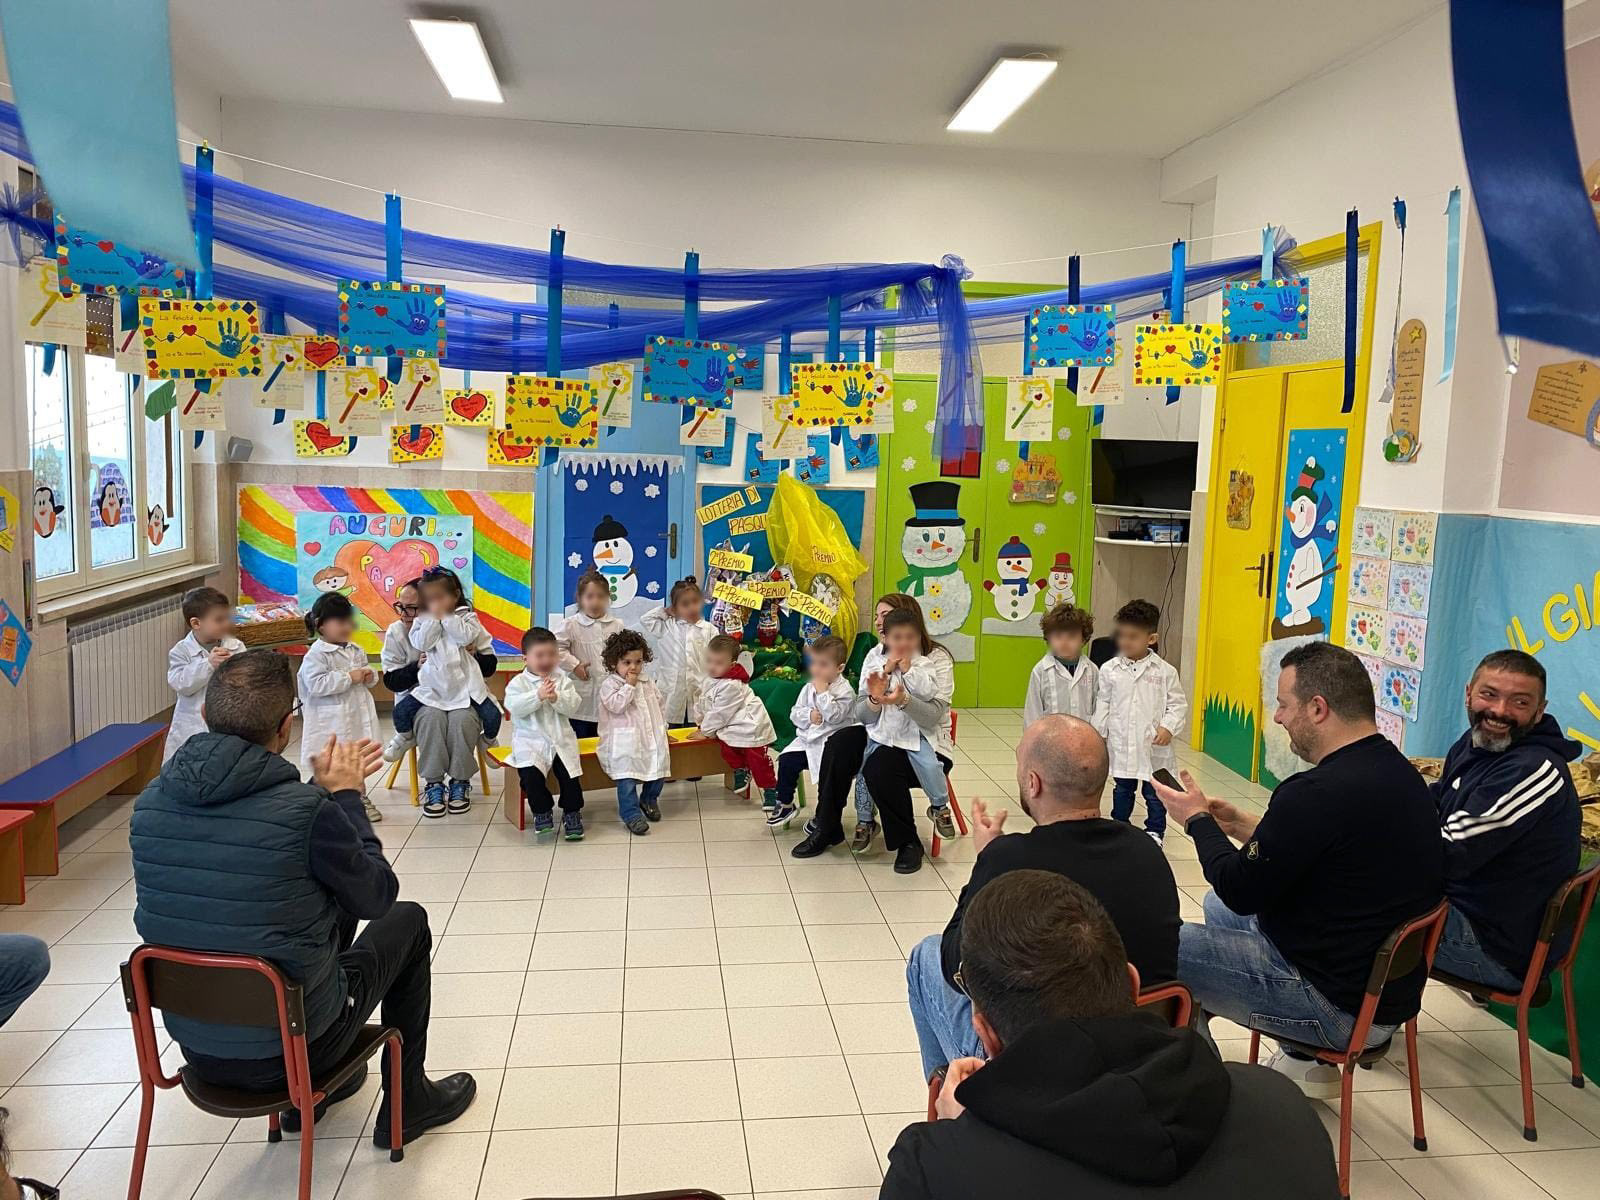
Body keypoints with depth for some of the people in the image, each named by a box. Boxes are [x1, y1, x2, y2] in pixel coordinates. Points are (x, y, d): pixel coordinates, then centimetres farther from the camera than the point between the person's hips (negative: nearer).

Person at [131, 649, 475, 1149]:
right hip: (293, 1047, -6)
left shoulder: (150, 803, -8)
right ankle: (408, 1101, 28)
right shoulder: (306, 811, -27)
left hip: (196, 1047, 6)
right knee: (407, 921, 17)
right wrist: (346, 795, 0)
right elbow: (376, 897, -9)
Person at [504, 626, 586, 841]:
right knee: (529, 773, -23)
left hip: (561, 739, 2)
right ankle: (542, 811, 0)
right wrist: (538, 696, -25)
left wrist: (556, 698, -21)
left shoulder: (562, 679, 8)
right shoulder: (518, 683, 1)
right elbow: (514, 706, -17)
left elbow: (573, 706, -3)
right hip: (530, 740, -1)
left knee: (568, 772, -15)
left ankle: (572, 813, 7)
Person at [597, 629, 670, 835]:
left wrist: (663, 727, 18)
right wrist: (629, 685, -17)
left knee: (658, 767, 4)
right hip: (624, 743, -6)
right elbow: (616, 705, -20)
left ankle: (649, 799, 29)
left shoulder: (647, 683, 14)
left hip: (652, 738, 6)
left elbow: (658, 706, 23)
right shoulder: (609, 684, -6)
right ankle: (631, 813, -5)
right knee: (627, 778, -13)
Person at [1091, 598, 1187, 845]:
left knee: (1154, 792, 10)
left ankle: (1154, 832, 27)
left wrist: (1168, 727, -15)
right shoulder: (1110, 669, -3)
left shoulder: (1165, 671, -7)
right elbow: (1103, 703, 5)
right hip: (1121, 743, 2)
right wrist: (1100, 732, 3)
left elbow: (1178, 704, -1)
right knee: (1122, 789, 19)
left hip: (1154, 745, -2)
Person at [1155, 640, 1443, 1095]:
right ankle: (1307, 1060, 26)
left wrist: (1198, 820, -1)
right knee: (1217, 906, 25)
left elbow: (1240, 890, -17)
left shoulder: (1318, 792, -28)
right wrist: (1240, 825, 13)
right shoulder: (1398, 772, 3)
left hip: (1339, 1007, -10)